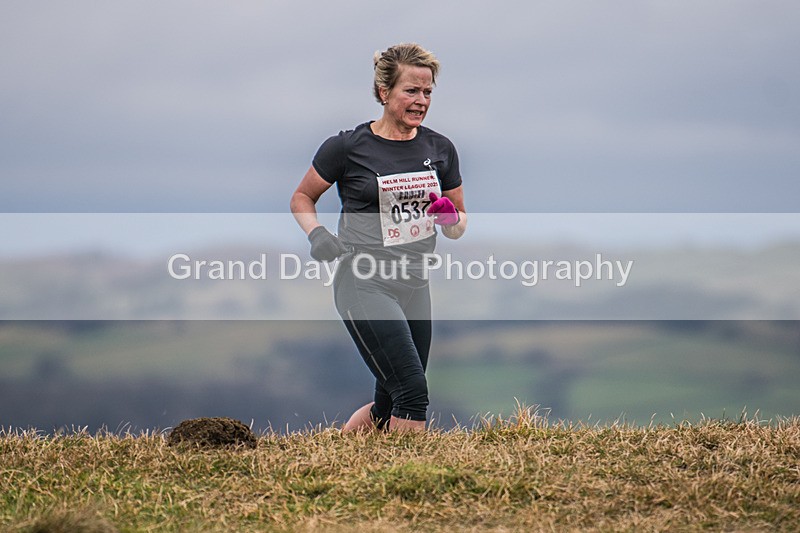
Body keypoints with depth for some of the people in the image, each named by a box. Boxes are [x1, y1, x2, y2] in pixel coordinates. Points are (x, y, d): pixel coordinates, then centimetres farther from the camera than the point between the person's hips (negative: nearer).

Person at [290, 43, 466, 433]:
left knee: (389, 408, 9)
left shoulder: (440, 149, 8)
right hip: (364, 284, -6)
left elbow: (458, 227, 16)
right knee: (412, 390, -19)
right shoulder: (348, 147, -5)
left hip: (415, 284, 6)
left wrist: (451, 218, -8)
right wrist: (317, 234, -11)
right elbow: (301, 198, 9)